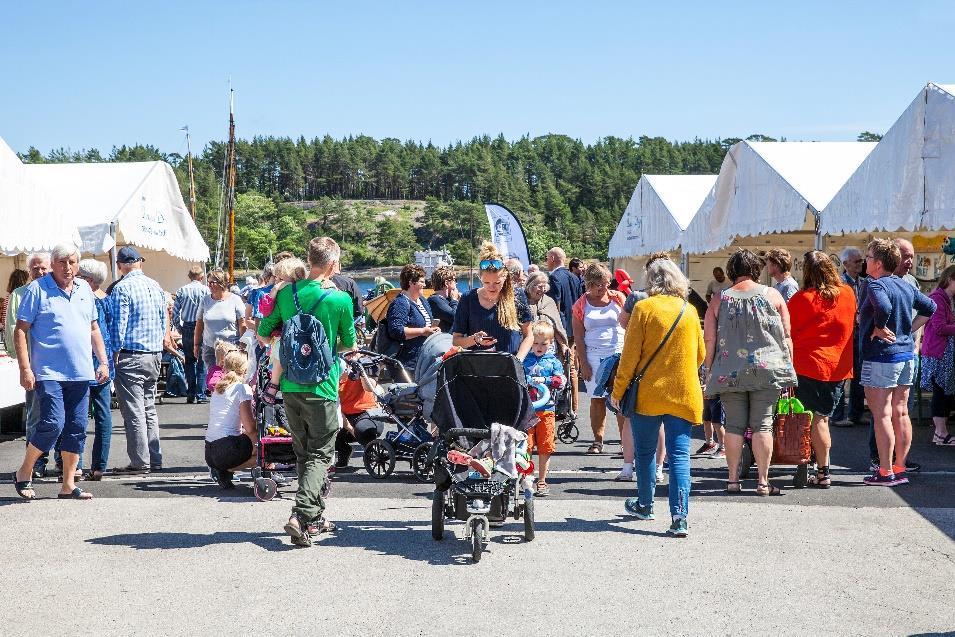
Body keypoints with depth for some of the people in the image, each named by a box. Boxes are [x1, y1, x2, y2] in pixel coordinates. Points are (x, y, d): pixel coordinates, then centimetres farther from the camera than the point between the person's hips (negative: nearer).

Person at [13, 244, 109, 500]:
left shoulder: (84, 289, 14)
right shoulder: (37, 289, -3)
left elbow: (94, 328, 21)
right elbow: (21, 330, -5)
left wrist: (103, 361, 12)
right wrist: (25, 369, -13)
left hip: (81, 373, 6)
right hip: (49, 373, -6)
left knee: (76, 429, 5)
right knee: (53, 424, -15)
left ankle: (68, 485, 13)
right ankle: (24, 474, 7)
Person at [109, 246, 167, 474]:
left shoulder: (122, 288, -11)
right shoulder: (155, 286, 10)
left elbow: (118, 325, -13)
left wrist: (115, 353, -5)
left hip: (131, 356, -7)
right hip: (154, 354, 7)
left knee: (133, 412, -3)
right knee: (149, 409, 14)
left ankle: (140, 462, -2)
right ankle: (155, 460, 16)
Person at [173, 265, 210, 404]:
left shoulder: (181, 291, 4)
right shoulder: (205, 290, -4)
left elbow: (175, 312, 2)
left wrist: (179, 328, 12)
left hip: (187, 328, 3)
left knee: (189, 362, 11)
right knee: (202, 362, 3)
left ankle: (190, 394, 9)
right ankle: (200, 394, -2)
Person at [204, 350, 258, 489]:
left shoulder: (218, 388, 18)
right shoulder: (242, 389, -5)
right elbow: (250, 428, -9)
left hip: (209, 453, 8)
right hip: (226, 449, -8)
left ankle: (222, 471, 1)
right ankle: (227, 471, -5)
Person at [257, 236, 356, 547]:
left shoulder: (286, 293, -1)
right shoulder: (340, 299, -11)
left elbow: (264, 332, 8)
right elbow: (349, 343, 2)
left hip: (290, 387, 4)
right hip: (322, 387, -4)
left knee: (303, 453, 17)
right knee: (320, 454, 1)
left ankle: (316, 517, 24)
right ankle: (301, 514, -17)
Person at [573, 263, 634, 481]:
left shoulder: (618, 298, 7)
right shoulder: (581, 305, 7)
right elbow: (578, 337, 5)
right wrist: (583, 363, -2)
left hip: (619, 354, -1)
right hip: (594, 356, 1)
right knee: (597, 399, 0)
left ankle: (626, 442, -3)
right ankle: (598, 440, 9)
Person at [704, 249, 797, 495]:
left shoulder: (719, 299, 3)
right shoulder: (772, 295, 3)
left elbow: (710, 340, 2)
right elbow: (786, 336, 4)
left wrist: (710, 371, 9)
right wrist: (788, 366, 12)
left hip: (729, 371, 1)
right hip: (767, 369, 0)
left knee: (734, 424, 7)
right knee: (762, 424, 2)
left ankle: (733, 479, 11)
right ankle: (763, 481, 3)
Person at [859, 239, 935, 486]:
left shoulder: (875, 285, -14)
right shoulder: (906, 285, 11)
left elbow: (883, 307, -33)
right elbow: (930, 307, 20)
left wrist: (878, 329, -17)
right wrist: (909, 330, 15)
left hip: (880, 356, -8)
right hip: (907, 354, 8)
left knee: (882, 415, -4)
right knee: (900, 413, 11)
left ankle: (885, 472, -2)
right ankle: (900, 468, 17)